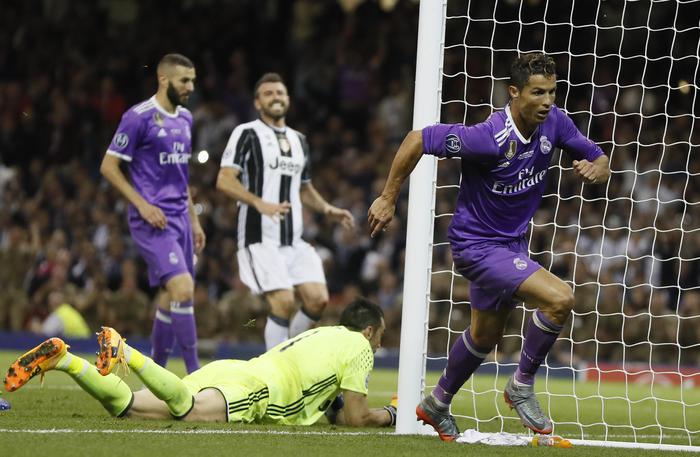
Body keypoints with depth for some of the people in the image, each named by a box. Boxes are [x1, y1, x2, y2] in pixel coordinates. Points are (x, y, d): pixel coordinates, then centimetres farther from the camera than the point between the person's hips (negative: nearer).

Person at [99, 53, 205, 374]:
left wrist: (193, 220, 21)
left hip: (178, 218, 8)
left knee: (175, 299, 8)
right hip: (152, 221, -8)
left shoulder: (185, 119, 15)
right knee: (183, 288, -19)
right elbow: (108, 166, -8)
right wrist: (142, 204, -16)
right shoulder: (139, 117, -10)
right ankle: (195, 374, -16)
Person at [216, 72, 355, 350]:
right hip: (260, 237, -7)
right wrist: (260, 204, -25)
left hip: (294, 239, 7)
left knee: (318, 299, -5)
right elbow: (224, 181, -12)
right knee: (283, 302, -17)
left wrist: (328, 210, 11)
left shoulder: (299, 140, 19)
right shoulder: (247, 134, -2)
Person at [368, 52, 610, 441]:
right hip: (476, 245, -8)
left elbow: (599, 161, 3)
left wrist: (594, 169, -22)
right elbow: (417, 139, -22)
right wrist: (388, 199, -15)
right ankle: (522, 386, -3)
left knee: (485, 335, 24)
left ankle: (437, 405, 46)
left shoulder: (554, 123, -10)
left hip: (511, 242, 8)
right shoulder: (489, 138, -29)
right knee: (560, 298, -23)